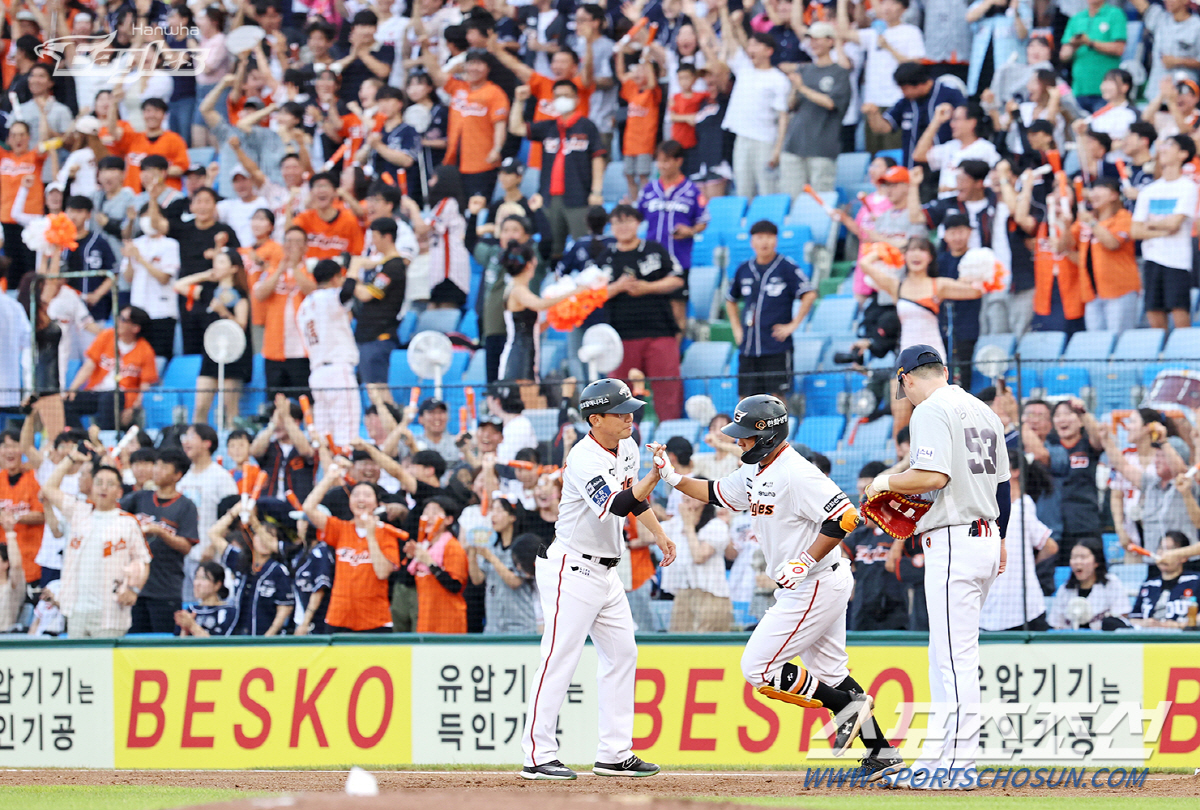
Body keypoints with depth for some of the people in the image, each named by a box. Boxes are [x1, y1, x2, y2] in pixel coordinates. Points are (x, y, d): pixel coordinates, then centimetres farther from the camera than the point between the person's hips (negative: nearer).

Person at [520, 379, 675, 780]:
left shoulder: (627, 448, 6)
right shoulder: (584, 460, -22)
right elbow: (616, 506, -34)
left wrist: (659, 535, 20)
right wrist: (655, 476, -44)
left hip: (605, 572, 9)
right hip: (571, 569, -9)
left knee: (622, 654, 9)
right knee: (560, 659, -11)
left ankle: (614, 754, 14)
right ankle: (538, 755, -11)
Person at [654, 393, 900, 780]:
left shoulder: (796, 473, -21)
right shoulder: (754, 472, 10)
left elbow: (844, 517, -26)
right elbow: (717, 494, 24)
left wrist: (805, 563, -27)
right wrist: (673, 477, 10)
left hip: (817, 586, -11)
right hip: (801, 589, 11)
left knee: (758, 668, -8)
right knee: (828, 673, 13)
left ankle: (849, 705, -3)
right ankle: (881, 754, 14)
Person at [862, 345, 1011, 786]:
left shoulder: (931, 410, -10)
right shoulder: (984, 412, 16)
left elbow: (934, 475, -22)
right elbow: (1003, 484, 20)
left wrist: (887, 482, -6)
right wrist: (1000, 542, 29)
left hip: (953, 541, -9)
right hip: (986, 539, 9)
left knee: (955, 655, -9)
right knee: (948, 654, 15)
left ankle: (958, 764, -9)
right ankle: (935, 759, 17)